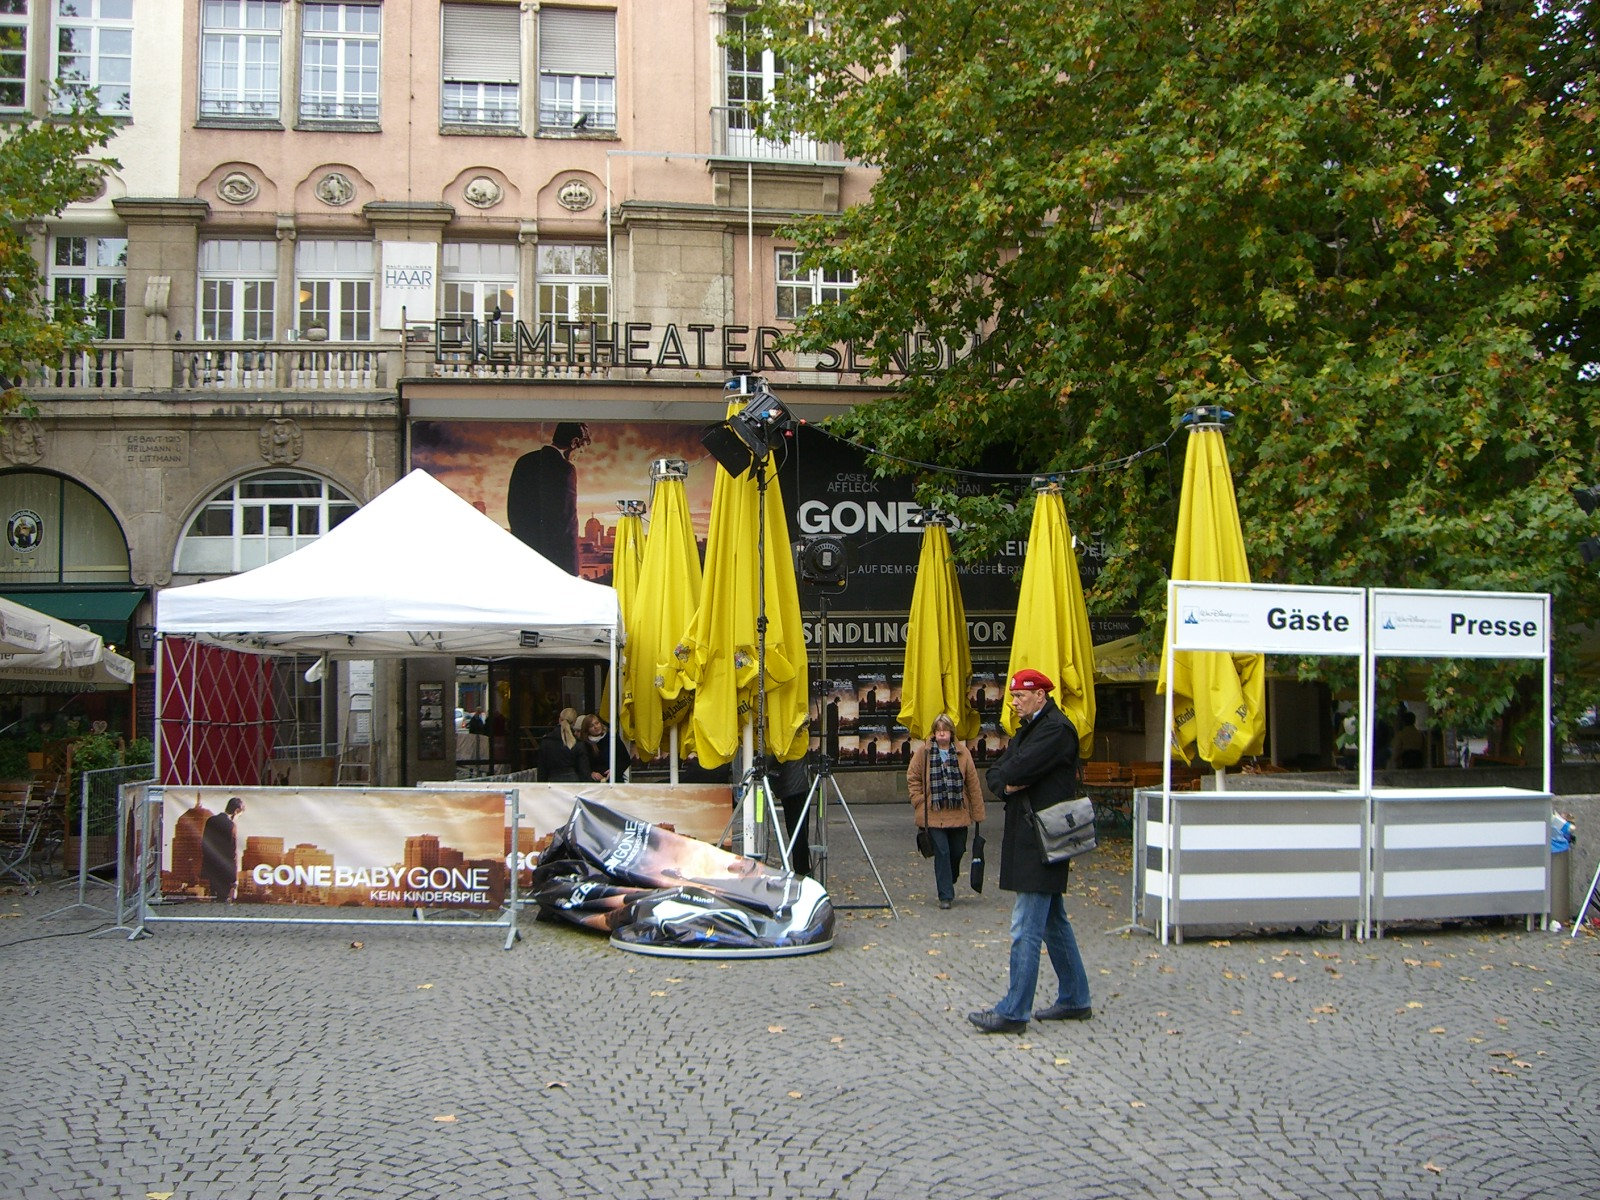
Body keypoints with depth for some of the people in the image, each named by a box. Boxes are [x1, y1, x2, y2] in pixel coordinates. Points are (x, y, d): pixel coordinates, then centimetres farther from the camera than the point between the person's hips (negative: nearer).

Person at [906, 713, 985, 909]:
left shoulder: (962, 753, 3)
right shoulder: (923, 752, -1)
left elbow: (973, 784, 5)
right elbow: (912, 778, 7)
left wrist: (977, 812, 4)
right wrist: (920, 802, -2)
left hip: (958, 814, 2)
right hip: (934, 814, -2)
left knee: (957, 851, 10)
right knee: (942, 853, -5)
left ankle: (947, 883, 36)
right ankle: (946, 895, 1)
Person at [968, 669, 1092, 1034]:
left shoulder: (1056, 729, -14)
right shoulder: (1027, 729, 19)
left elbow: (1018, 769, -24)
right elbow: (996, 774, 12)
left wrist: (1006, 776, -2)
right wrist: (1007, 785, -10)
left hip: (1041, 842, -11)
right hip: (1027, 839, 11)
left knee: (1025, 929, -9)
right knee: (1053, 922, 16)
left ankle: (1013, 1011, -7)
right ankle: (1075, 1000, 25)